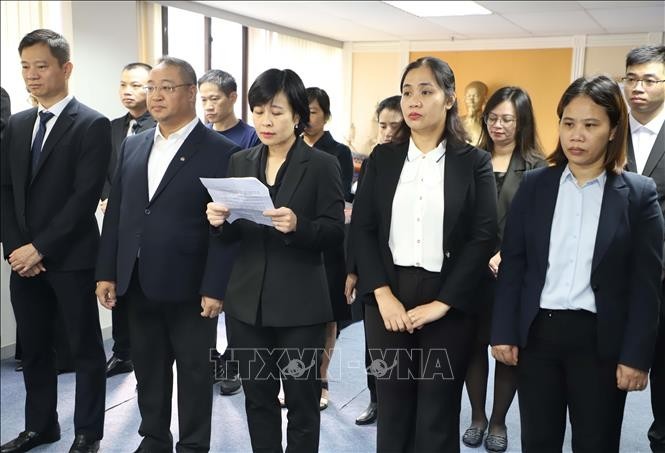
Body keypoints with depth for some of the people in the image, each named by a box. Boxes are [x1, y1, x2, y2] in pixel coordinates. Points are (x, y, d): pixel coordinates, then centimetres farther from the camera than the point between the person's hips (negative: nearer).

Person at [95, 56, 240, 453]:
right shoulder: (132, 146, 10)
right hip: (138, 285, 6)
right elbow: (116, 213, 11)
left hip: (189, 288, -5)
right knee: (148, 371, 17)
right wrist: (107, 272, 7)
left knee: (194, 374, 9)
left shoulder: (221, 152, -8)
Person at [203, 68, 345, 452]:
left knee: (302, 400, 8)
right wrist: (219, 222, -13)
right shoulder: (240, 162, 8)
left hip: (300, 305, -4)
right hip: (247, 302, 4)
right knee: (258, 396, 15)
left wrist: (298, 226, -27)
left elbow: (336, 233, -9)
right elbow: (231, 236, 9)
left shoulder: (322, 165, -5)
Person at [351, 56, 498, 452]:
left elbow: (484, 238, -7)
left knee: (438, 414, 10)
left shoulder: (474, 162, -1)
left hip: (449, 304, -2)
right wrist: (383, 295, -10)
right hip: (388, 298, 2)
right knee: (392, 407, 13)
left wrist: (441, 303, -13)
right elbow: (361, 228, 1)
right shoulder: (383, 158, 5)